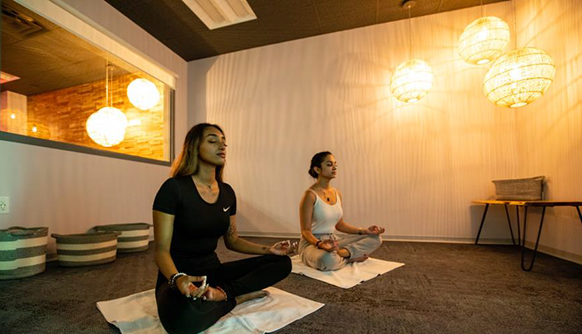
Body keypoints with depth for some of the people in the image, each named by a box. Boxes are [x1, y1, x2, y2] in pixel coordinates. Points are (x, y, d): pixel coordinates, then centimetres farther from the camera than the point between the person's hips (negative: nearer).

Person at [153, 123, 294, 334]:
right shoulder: (174, 188, -15)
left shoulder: (227, 192, 2)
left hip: (213, 271, 6)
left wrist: (268, 249, -3)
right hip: (179, 276, -5)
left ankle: (222, 293, -16)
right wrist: (177, 279, -36)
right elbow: (161, 249, -15)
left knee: (282, 262, -7)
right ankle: (238, 297, -14)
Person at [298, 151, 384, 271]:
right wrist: (320, 244, -35)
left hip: (333, 241, 7)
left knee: (375, 238, 2)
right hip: (312, 243, -7)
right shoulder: (310, 195, -17)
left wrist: (365, 231, 5)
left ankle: (341, 253, -13)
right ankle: (350, 257, -8)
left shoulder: (337, 194, 6)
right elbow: (305, 231, -16)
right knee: (328, 260, -41)